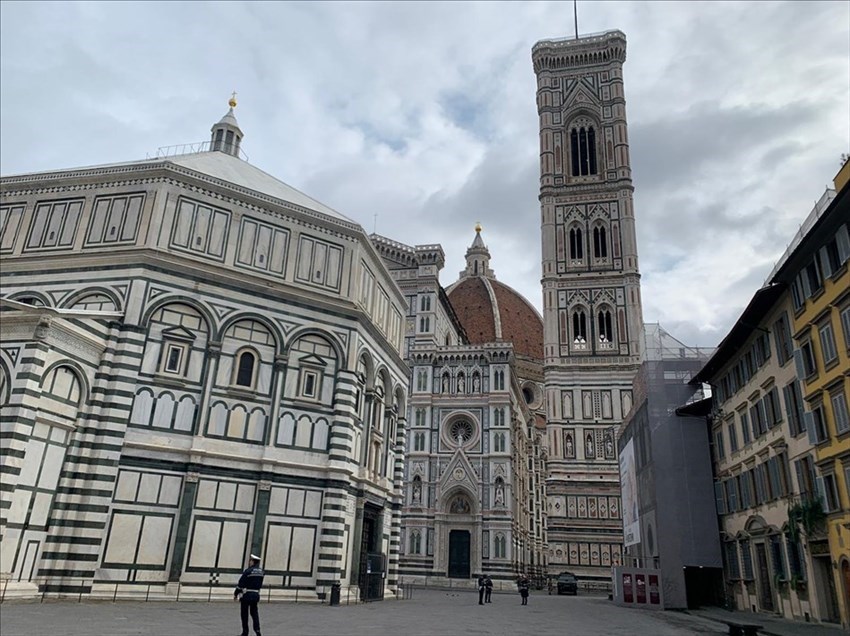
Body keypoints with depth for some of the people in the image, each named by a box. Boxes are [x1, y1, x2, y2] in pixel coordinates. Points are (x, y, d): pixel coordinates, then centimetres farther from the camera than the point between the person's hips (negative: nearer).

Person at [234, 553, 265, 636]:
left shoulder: (248, 571, -14)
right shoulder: (261, 572, 4)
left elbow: (241, 583, -12)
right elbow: (260, 584, 10)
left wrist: (235, 594, -2)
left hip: (246, 595, -5)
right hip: (256, 595, 5)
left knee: (244, 613, 7)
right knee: (254, 612, 15)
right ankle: (257, 629, 2)